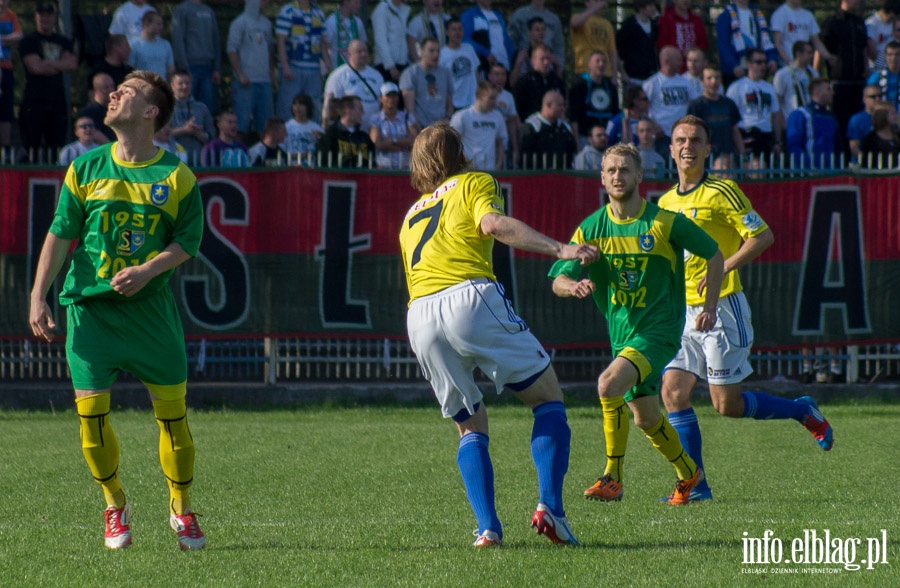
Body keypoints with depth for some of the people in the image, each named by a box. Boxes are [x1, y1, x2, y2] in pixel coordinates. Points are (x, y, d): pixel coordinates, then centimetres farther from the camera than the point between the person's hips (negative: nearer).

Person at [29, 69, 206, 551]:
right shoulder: (85, 170, 5)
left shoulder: (177, 177, 0)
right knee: (90, 411, -4)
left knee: (172, 410, -2)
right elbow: (59, 236, 5)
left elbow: (188, 242, 2)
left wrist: (147, 270, -15)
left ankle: (181, 510, 16)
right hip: (88, 307, 1)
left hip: (151, 307, -1)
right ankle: (115, 505, 17)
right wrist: (38, 297, -3)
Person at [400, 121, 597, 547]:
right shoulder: (475, 183, 16)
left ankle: (487, 527, -2)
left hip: (418, 317, 5)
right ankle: (549, 505, -11)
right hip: (470, 297, -5)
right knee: (548, 398, 7)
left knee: (470, 427, 17)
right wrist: (560, 249, -12)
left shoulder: (410, 216, 33)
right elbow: (492, 224, -5)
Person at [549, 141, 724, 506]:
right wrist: (573, 285, -29)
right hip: (622, 334, 6)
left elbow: (714, 255, 3)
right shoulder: (591, 228, 0)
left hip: (659, 329, -6)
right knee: (645, 418, 14)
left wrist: (709, 308, 0)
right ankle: (688, 473, 39)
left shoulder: (664, 223, -9)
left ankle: (612, 478, -15)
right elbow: (558, 280, -5)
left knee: (609, 385, -27)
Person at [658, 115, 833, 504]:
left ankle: (802, 411, 19)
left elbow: (762, 236, -12)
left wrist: (722, 268, -19)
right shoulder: (666, 202, 13)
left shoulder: (721, 192, -8)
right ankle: (695, 486, 0)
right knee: (673, 391, -6)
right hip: (684, 312, 7)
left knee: (728, 405, -5)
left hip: (722, 308, -7)